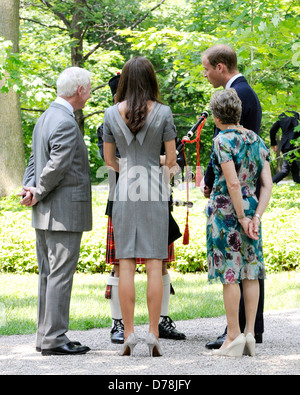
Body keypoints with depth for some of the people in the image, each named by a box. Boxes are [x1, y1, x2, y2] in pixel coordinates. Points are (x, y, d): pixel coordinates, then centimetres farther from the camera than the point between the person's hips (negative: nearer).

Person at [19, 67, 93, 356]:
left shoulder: (46, 117, 15)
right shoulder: (65, 123, -17)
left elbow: (35, 160, 16)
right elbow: (57, 167, -20)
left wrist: (29, 189, 2)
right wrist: (36, 195, -8)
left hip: (45, 214, 10)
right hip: (64, 213, -10)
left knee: (48, 274, 12)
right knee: (60, 275, -7)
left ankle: (46, 336, 17)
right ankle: (53, 339, -6)